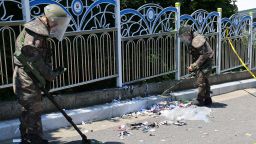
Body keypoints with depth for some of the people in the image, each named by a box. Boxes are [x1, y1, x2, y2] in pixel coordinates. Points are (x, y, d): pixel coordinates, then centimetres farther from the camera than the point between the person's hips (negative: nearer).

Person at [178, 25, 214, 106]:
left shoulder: (197, 40, -24)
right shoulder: (190, 41, 6)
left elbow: (204, 55, -25)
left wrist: (194, 66, -22)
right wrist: (192, 66, 2)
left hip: (206, 61, -10)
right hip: (201, 62, 10)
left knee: (201, 80, -9)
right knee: (204, 80, 14)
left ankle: (200, 100, 0)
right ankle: (207, 99, 22)